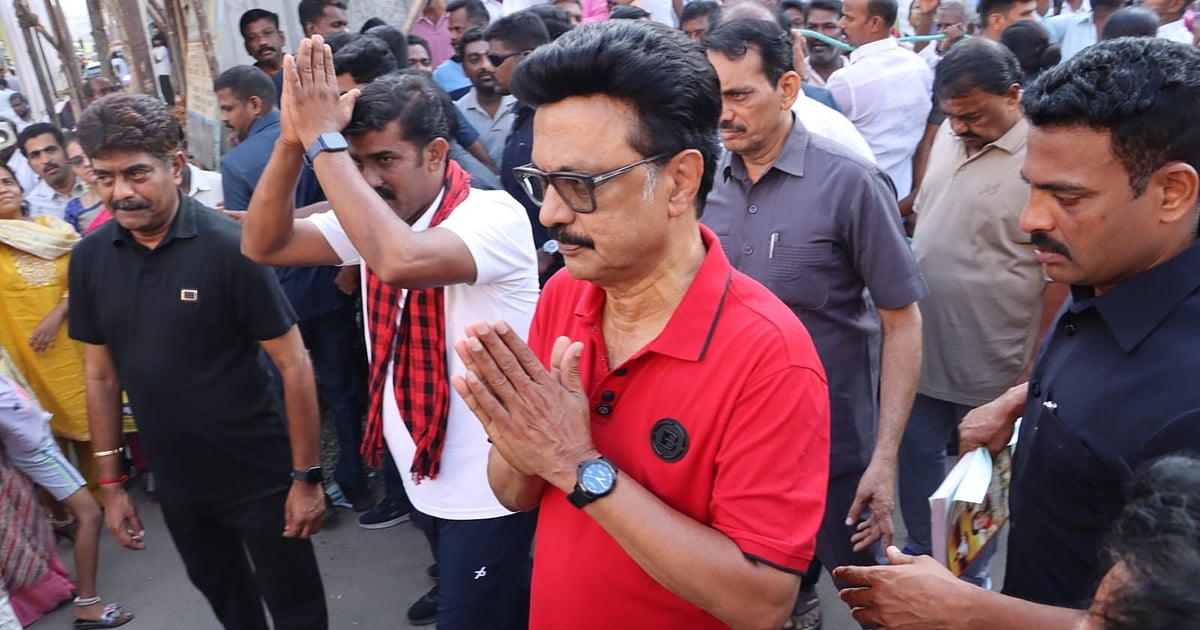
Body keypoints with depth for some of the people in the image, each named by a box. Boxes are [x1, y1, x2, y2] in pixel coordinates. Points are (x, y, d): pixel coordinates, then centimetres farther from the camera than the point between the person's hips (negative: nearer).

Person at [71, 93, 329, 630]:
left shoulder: (229, 247, -19)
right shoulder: (90, 258, -4)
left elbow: (293, 364, -16)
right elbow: (101, 375, 6)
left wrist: (306, 476, -16)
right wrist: (110, 482, 7)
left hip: (259, 478, -4)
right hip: (176, 484, 5)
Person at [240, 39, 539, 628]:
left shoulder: (495, 215, -22)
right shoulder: (374, 217, 1)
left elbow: (400, 262, -40)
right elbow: (263, 245, -4)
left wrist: (321, 140, -31)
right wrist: (293, 139, -18)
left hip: (488, 489, -7)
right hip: (426, 475, 7)